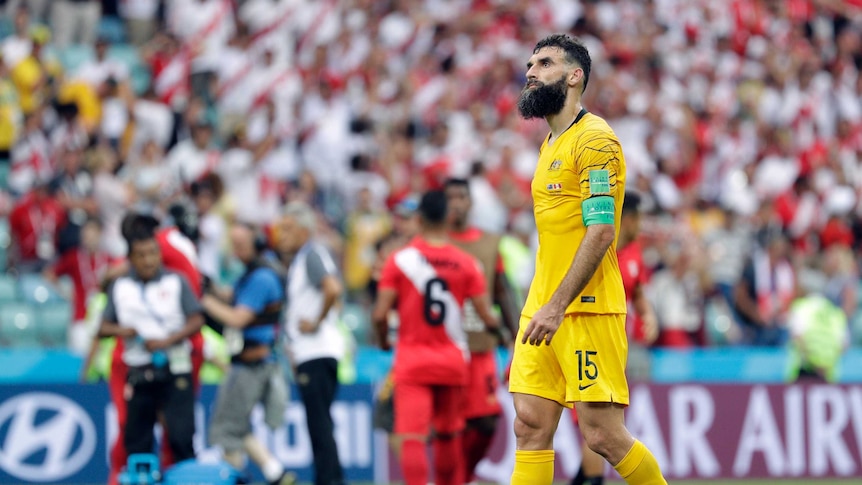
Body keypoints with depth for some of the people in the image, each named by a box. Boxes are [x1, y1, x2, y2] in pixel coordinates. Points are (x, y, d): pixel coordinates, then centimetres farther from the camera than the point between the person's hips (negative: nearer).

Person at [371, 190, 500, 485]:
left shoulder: (400, 260, -6)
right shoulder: (467, 264, -1)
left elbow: (380, 314, -10)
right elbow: (487, 317, -3)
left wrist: (383, 340, 10)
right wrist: (494, 324, 21)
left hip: (412, 360, -3)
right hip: (453, 361, 3)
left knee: (412, 437, -10)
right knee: (448, 435, 18)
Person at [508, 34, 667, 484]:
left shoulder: (594, 139, -9)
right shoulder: (551, 144, 20)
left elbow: (601, 232, -17)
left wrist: (558, 307, -22)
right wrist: (542, 304, 18)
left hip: (586, 311, -9)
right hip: (543, 310, 9)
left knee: (603, 435, -9)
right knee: (531, 426, 0)